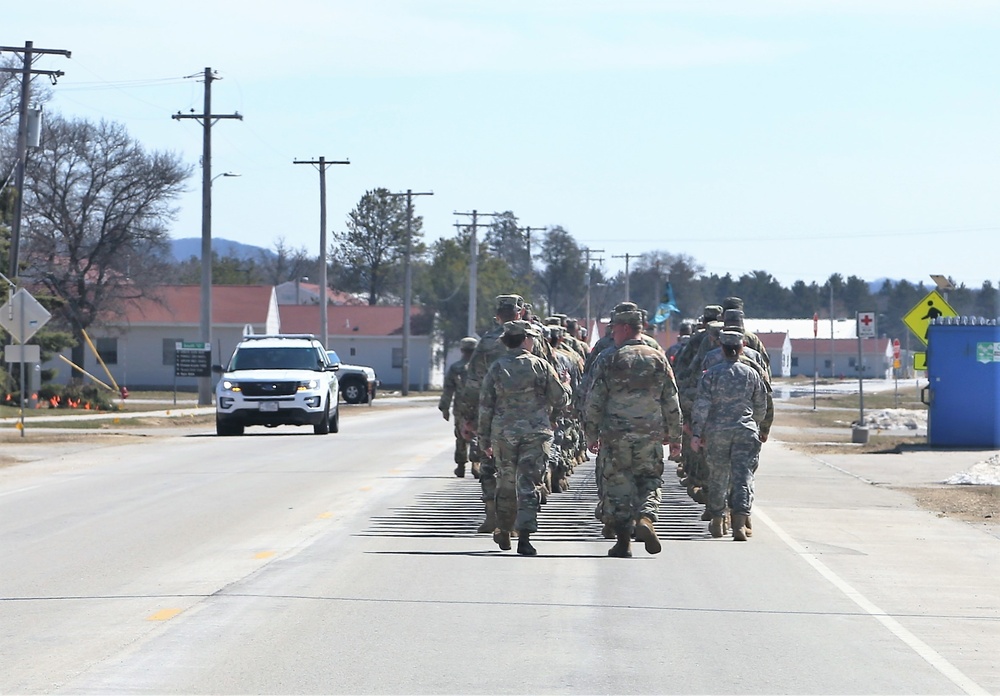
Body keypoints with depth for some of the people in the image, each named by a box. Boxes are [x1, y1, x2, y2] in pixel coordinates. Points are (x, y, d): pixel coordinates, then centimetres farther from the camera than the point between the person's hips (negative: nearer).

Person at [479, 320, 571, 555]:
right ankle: (524, 535, -14)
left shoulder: (496, 367, 1)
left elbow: (485, 406, 3)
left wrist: (484, 439, 10)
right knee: (529, 485, -3)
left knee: (506, 484, 16)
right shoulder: (541, 366, -2)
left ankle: (504, 533, 27)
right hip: (536, 433, -2)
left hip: (503, 433, 2)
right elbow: (560, 401, 3)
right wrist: (566, 386, 25)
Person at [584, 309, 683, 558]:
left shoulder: (608, 361, -3)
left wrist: (592, 435, 7)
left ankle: (623, 540, 6)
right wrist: (675, 437, 13)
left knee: (617, 484, 7)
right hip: (651, 435, 2)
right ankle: (646, 517, -13)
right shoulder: (658, 359, 4)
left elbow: (594, 403, -2)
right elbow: (672, 402, 6)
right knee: (649, 480, 14)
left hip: (615, 435, -2)